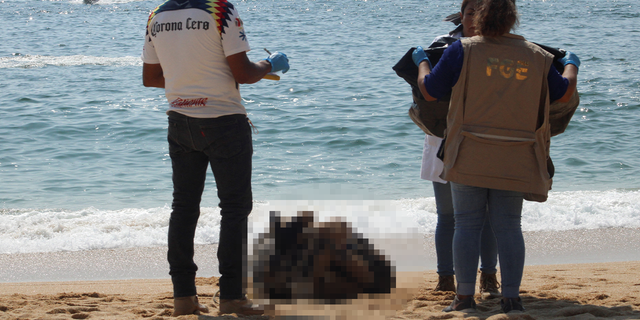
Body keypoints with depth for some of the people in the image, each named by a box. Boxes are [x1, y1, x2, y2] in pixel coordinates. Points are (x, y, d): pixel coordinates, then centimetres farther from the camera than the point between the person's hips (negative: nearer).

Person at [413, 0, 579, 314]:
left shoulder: (462, 51, -6)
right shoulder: (536, 57, 2)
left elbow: (429, 90, 2)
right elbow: (564, 91, 17)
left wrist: (422, 61, 22)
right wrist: (571, 64, 38)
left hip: (470, 158, -2)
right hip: (514, 162, 2)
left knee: (467, 225, 5)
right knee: (508, 226, 6)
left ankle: (465, 297, 5)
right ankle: (511, 297, 4)